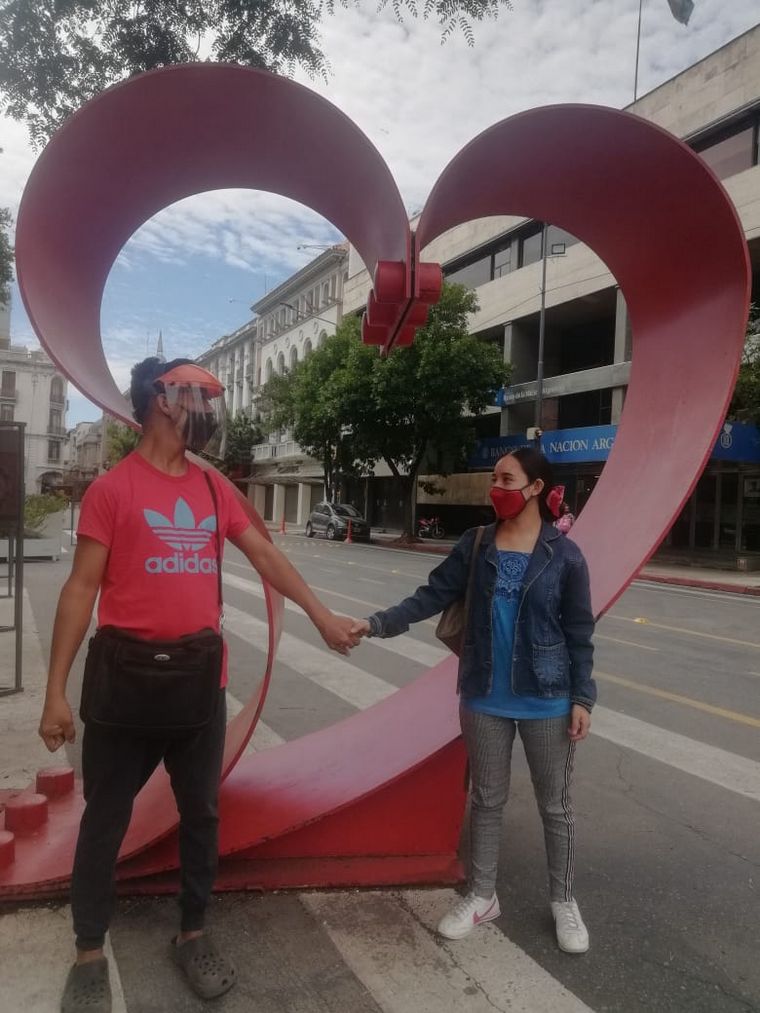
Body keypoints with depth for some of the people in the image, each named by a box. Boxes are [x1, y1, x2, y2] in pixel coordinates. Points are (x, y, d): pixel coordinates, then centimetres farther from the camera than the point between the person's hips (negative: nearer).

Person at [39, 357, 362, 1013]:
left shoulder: (215, 488, 7)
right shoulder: (112, 488, -8)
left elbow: (265, 556, 12)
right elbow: (82, 588, -9)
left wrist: (322, 615, 12)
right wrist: (56, 691, -10)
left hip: (201, 673, 5)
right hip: (126, 672, -4)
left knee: (201, 811, 15)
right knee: (106, 818, 11)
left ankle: (193, 933, 36)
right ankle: (90, 953, 31)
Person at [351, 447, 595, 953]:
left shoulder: (564, 555, -9)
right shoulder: (476, 544, -2)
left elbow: (579, 633, -5)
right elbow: (433, 596, -6)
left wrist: (582, 698, -7)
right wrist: (377, 623, -17)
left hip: (548, 702, -2)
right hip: (485, 698, 2)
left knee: (556, 805, 14)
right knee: (487, 799, 16)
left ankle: (565, 902, 35)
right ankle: (482, 896, 35)